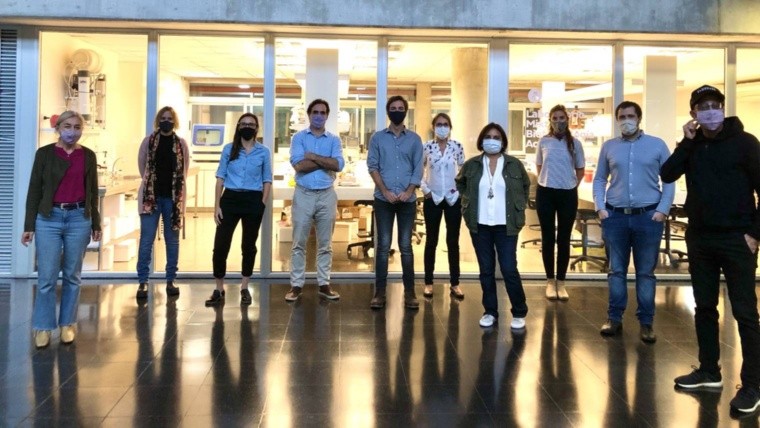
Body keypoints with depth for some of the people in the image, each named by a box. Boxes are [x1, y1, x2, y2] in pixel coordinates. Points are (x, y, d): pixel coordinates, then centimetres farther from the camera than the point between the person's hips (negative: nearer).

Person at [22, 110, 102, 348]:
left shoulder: (88, 156, 6)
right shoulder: (44, 153, 1)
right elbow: (34, 191, 2)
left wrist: (96, 224, 12)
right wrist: (29, 225, -1)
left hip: (79, 218, 2)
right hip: (48, 219, -1)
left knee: (72, 275, 9)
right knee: (46, 277, -1)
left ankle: (67, 324, 20)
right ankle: (43, 326, 11)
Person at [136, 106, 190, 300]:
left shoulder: (181, 144, 4)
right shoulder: (148, 141, 3)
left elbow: (184, 171, 8)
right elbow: (142, 166, 9)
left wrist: (176, 188, 5)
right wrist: (151, 184, 8)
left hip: (173, 197, 1)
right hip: (151, 196, -1)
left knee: (172, 240, 7)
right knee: (146, 240, -4)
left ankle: (170, 281, 15)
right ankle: (143, 282, 0)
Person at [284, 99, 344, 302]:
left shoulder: (334, 139, 7)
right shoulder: (299, 137, 2)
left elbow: (339, 165, -10)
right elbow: (298, 165, -14)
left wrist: (313, 156, -11)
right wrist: (326, 161, -9)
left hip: (327, 195, 2)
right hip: (304, 194, -1)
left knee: (325, 244, 8)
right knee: (299, 243, 2)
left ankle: (324, 284, 16)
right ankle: (296, 285, 8)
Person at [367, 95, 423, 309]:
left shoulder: (414, 139, 8)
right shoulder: (378, 137, 6)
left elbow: (418, 168, 3)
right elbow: (372, 166, 1)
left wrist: (408, 191, -10)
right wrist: (385, 191, -10)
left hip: (408, 199, 1)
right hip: (383, 199, 0)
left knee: (406, 246, 3)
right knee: (383, 246, 1)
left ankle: (409, 291, 8)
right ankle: (380, 291, 5)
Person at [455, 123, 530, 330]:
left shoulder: (515, 164, 0)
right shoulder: (471, 165, 2)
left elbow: (526, 186, 15)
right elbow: (460, 184, 20)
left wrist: (518, 207, 7)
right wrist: (468, 204, 10)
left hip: (506, 226, -2)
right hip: (480, 225, 2)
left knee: (509, 269, -5)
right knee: (486, 270, 8)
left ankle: (519, 313, 12)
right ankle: (490, 312, 20)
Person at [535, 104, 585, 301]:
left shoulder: (575, 143, -1)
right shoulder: (543, 142, 2)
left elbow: (580, 170, 9)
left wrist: (570, 184, 6)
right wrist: (549, 180, 11)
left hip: (568, 194, 0)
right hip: (546, 193, 1)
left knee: (564, 239, 5)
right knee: (548, 238, 5)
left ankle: (561, 282, 14)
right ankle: (550, 281, 15)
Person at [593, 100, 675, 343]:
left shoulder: (657, 145, 3)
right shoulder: (608, 147, 8)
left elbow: (669, 179, 3)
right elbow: (599, 179, 12)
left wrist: (663, 209, -6)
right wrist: (600, 207, 0)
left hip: (648, 216, -1)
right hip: (615, 216, 2)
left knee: (646, 272, 5)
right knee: (616, 270, 8)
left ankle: (646, 322, 13)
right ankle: (614, 318, 18)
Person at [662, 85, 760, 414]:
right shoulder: (693, 145, 8)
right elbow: (667, 175, -4)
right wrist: (687, 142, -12)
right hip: (699, 239, 5)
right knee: (704, 307, 12)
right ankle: (709, 371, 24)